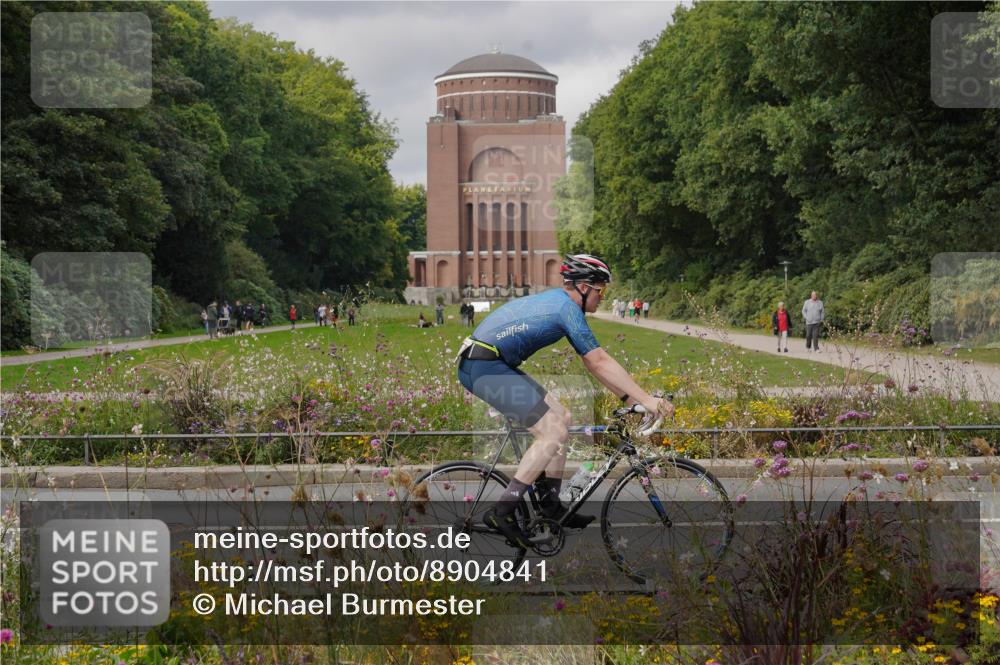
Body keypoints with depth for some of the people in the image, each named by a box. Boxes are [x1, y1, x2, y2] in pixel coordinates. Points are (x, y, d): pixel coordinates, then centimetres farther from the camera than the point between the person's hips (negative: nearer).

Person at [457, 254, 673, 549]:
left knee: (561, 417, 12)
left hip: (487, 365, 10)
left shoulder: (555, 301, 19)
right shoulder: (567, 308, -12)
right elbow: (600, 362, -15)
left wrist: (627, 396, 19)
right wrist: (647, 399, -14)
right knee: (553, 432, -12)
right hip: (486, 367, -10)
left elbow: (593, 362, 22)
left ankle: (550, 506, 16)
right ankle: (502, 511, -12)